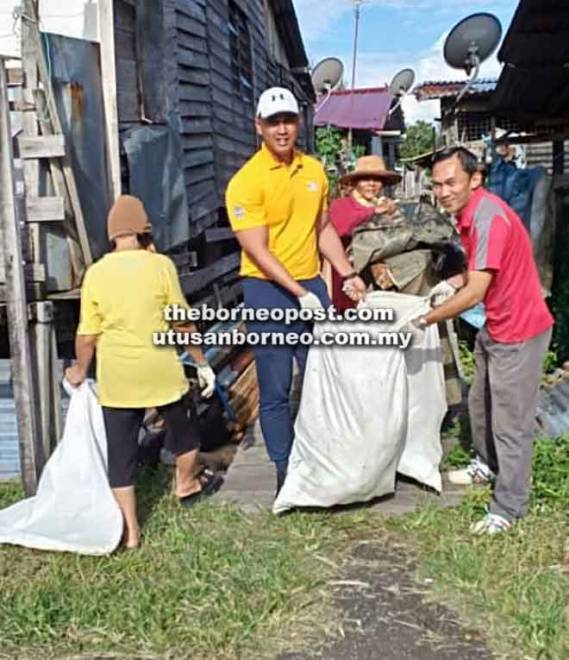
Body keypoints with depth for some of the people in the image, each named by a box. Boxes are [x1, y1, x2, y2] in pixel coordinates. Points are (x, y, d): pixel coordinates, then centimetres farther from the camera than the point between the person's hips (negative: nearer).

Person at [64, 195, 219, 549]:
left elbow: (87, 335, -1)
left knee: (121, 449, 8)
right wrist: (202, 363, 7)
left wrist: (80, 371, 16)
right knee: (182, 427, 24)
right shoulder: (160, 265, -7)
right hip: (160, 368, -1)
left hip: (116, 376, 1)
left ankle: (130, 529, 12)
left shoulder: (96, 272, -2)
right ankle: (186, 485, 46)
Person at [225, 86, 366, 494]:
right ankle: (285, 469, 18)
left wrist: (348, 273, 10)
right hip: (269, 291, -5)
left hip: (312, 284, 6)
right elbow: (258, 252, -16)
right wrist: (299, 293, -20)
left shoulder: (314, 170, 7)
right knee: (276, 390, 3)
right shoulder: (247, 181, -12)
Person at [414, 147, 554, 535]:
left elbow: (475, 293, -30)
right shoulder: (468, 214, 4)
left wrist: (424, 320, -22)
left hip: (519, 332, -10)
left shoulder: (489, 218, -27)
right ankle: (488, 465, 46)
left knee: (511, 422, -1)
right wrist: (453, 283, 2)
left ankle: (509, 509, 12)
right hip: (495, 326, 10)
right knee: (480, 403, 24)